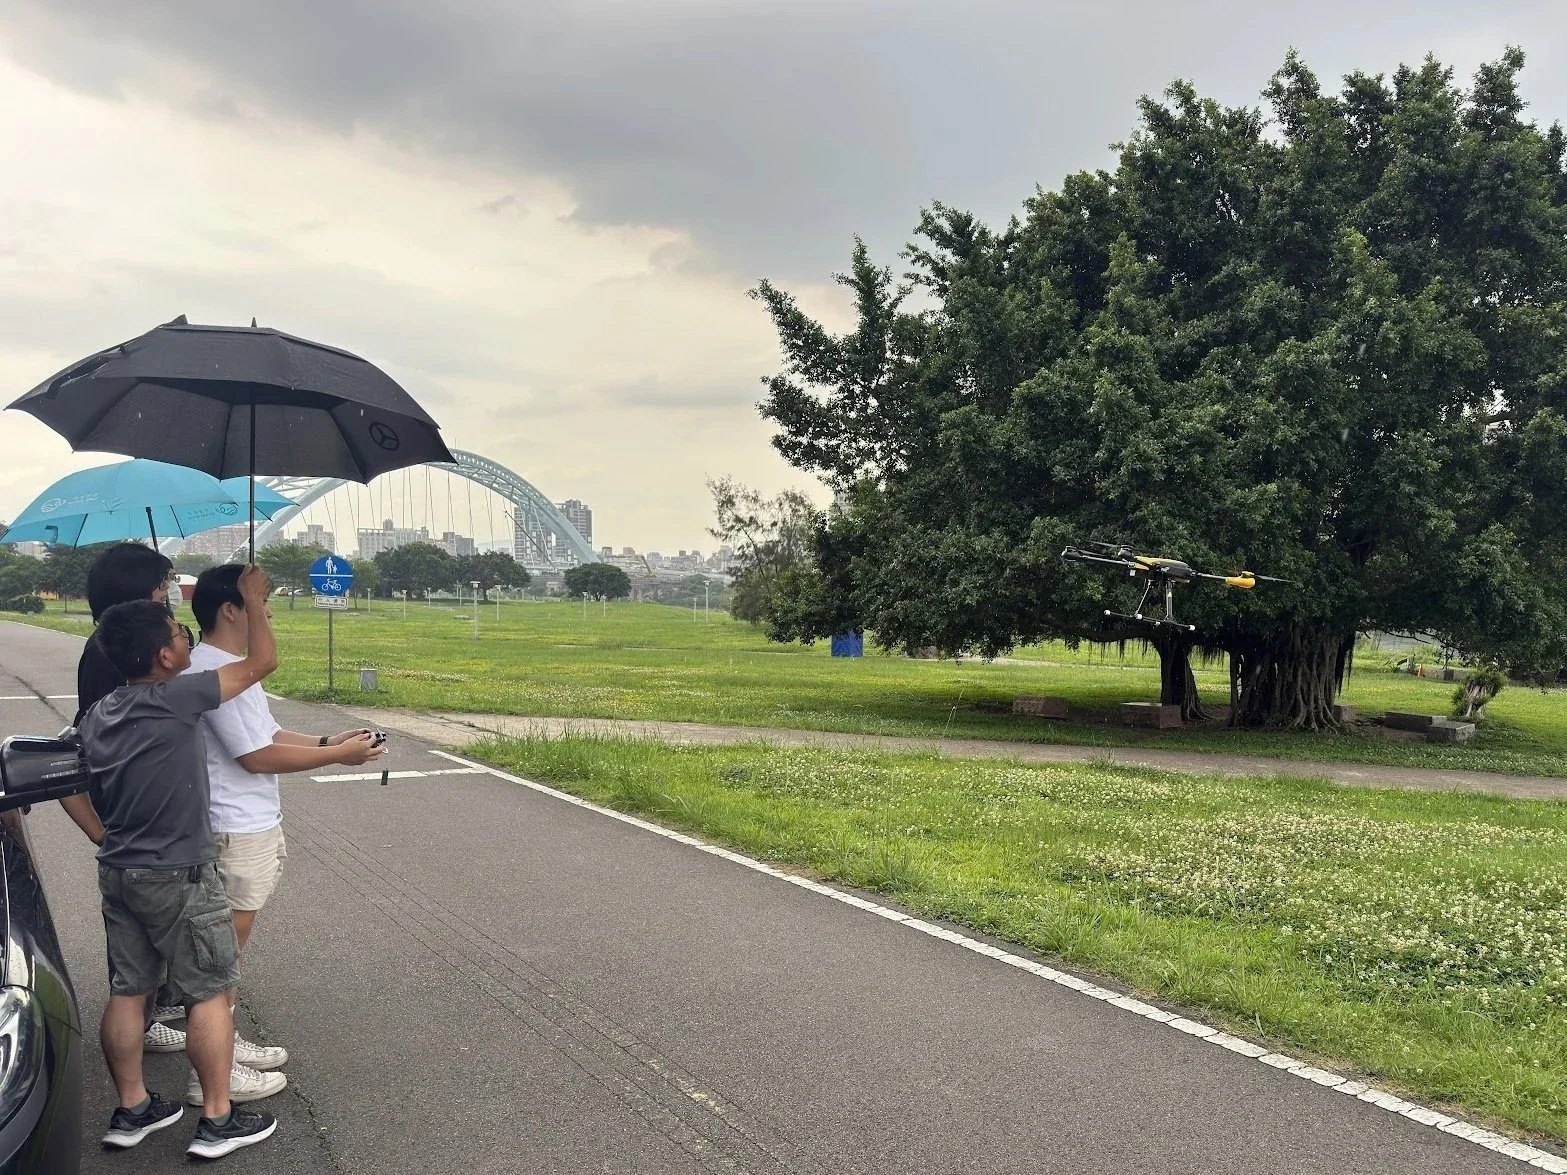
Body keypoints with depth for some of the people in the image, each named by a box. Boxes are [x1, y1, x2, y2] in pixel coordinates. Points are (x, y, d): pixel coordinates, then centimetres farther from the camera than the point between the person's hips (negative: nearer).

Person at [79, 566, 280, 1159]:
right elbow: (262, 661, -14)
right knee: (210, 993, 4)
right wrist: (253, 599, 0)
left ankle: (131, 1110, 28)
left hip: (117, 871, 8)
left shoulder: (96, 717, 3)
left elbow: (92, 799, 13)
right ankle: (217, 1120, 12)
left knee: (127, 991, 16)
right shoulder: (175, 700, -21)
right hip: (178, 877, -8)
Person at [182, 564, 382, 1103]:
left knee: (228, 945, 19)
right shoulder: (215, 672, -22)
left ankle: (225, 1044, 32)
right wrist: (338, 754, -15)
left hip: (253, 826, 10)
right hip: (237, 833, -10)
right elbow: (257, 756, -22)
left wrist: (328, 740, 6)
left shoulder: (225, 666, 11)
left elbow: (265, 734, 16)